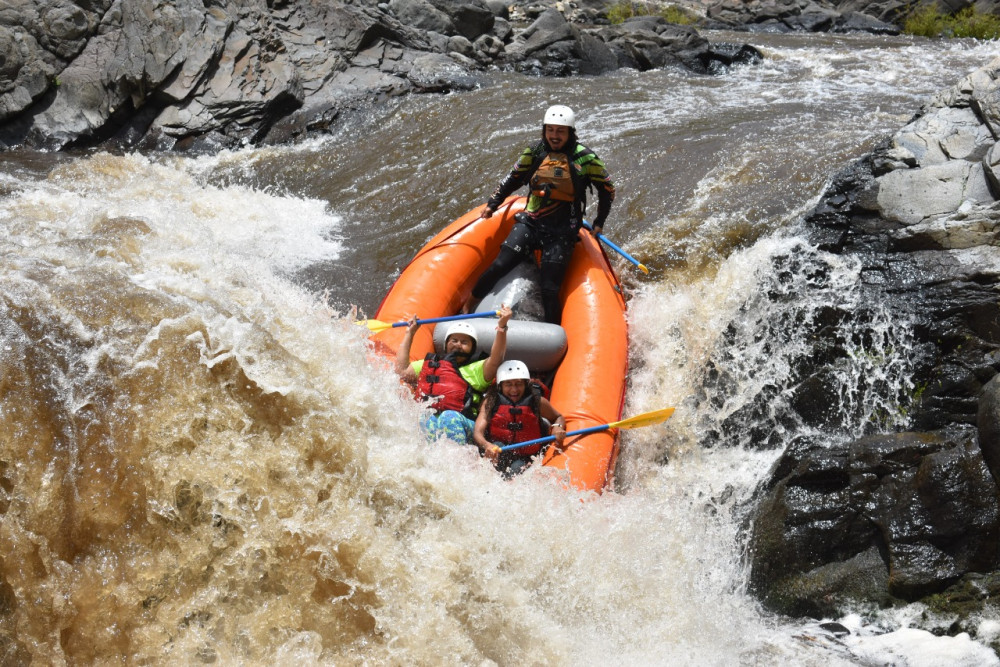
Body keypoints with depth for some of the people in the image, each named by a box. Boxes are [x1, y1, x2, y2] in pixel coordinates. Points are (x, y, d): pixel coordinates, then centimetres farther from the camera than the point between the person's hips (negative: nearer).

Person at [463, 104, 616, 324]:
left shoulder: (585, 158, -5)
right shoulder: (534, 152, 4)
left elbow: (607, 189, 8)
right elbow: (513, 179, 21)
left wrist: (599, 223, 10)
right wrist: (492, 204, 19)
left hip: (561, 233, -3)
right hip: (530, 223, 3)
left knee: (549, 289, -8)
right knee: (498, 267, -7)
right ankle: (468, 307, 14)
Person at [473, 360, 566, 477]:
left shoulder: (538, 402, -3)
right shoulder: (491, 401, -5)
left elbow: (558, 417, 17)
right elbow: (477, 433, -15)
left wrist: (557, 427, -8)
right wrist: (486, 445, -39)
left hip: (525, 458, 0)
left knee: (517, 468, -33)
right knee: (497, 446, -33)